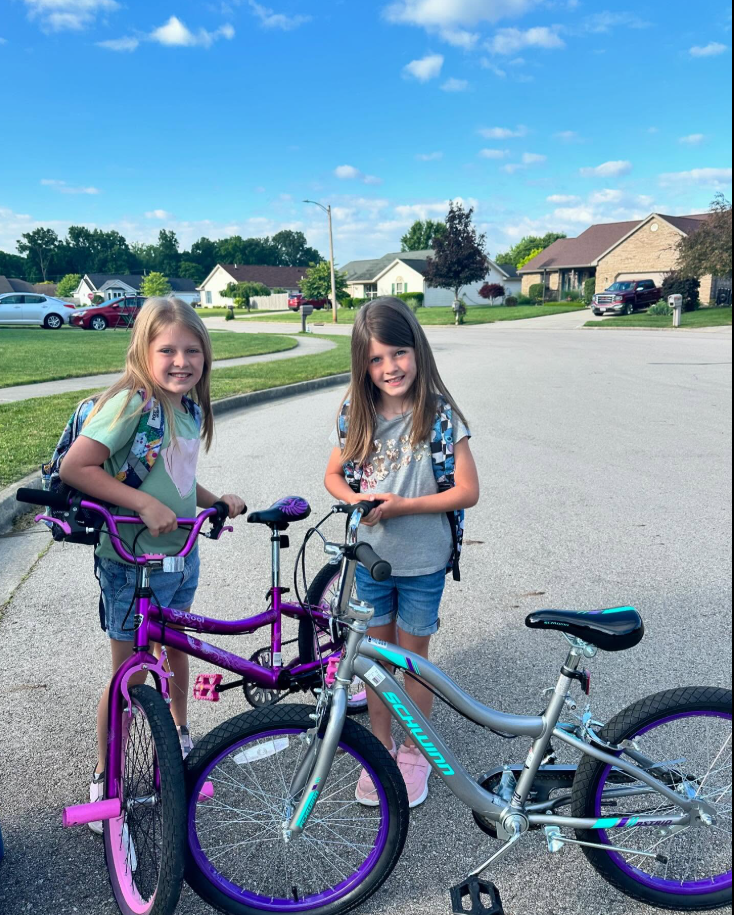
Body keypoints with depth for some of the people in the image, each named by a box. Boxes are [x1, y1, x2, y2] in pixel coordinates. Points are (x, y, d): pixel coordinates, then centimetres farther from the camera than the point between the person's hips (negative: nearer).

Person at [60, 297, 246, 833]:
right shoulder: (131, 403, -20)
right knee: (127, 671, 6)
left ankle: (180, 735, 48)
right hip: (133, 563, -7)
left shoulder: (189, 407, 4)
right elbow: (74, 468, -25)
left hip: (182, 556, 7)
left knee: (176, 648, 24)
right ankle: (106, 778, 26)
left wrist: (218, 501, 0)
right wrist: (144, 503, -29)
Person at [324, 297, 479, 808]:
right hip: (369, 556, 3)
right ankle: (380, 749, 36)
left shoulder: (439, 414, -14)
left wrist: (402, 505, -21)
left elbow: (468, 491, -13)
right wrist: (355, 498, -14)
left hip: (422, 562, -3)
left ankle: (415, 752, 34)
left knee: (414, 659, 13)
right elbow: (333, 474, 8)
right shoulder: (356, 415, -3)